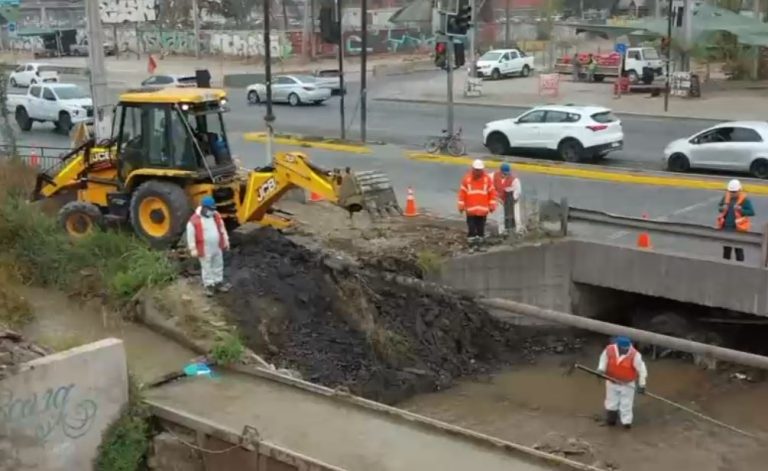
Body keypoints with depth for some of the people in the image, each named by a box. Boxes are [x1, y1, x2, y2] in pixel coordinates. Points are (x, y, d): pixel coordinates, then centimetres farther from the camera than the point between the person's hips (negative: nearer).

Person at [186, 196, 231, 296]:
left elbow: (222, 229, 10)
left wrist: (226, 242, 14)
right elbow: (190, 236, -13)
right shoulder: (194, 220, -20)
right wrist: (193, 250, -11)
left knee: (218, 265, 19)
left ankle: (218, 282, 36)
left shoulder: (216, 216, -3)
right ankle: (209, 285, 24)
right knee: (207, 268, 9)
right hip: (205, 250, -5)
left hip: (217, 248, 5)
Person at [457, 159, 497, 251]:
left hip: (483, 209, 1)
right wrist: (461, 205, -1)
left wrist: (492, 205, 1)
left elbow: (492, 193, 4)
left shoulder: (487, 179, -1)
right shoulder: (467, 179, -3)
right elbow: (462, 192, 0)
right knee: (471, 227, 0)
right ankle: (472, 245, 8)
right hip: (470, 209, -1)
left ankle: (479, 244, 21)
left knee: (481, 228, 9)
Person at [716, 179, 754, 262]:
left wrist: (741, 210, -27)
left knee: (739, 249, 2)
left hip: (738, 229, -5)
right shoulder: (726, 197, 1)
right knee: (726, 248, 18)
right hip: (726, 227, 5)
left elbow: (752, 212, -14)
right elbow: (720, 207, 15)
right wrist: (722, 208, -8)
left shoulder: (744, 199, -13)